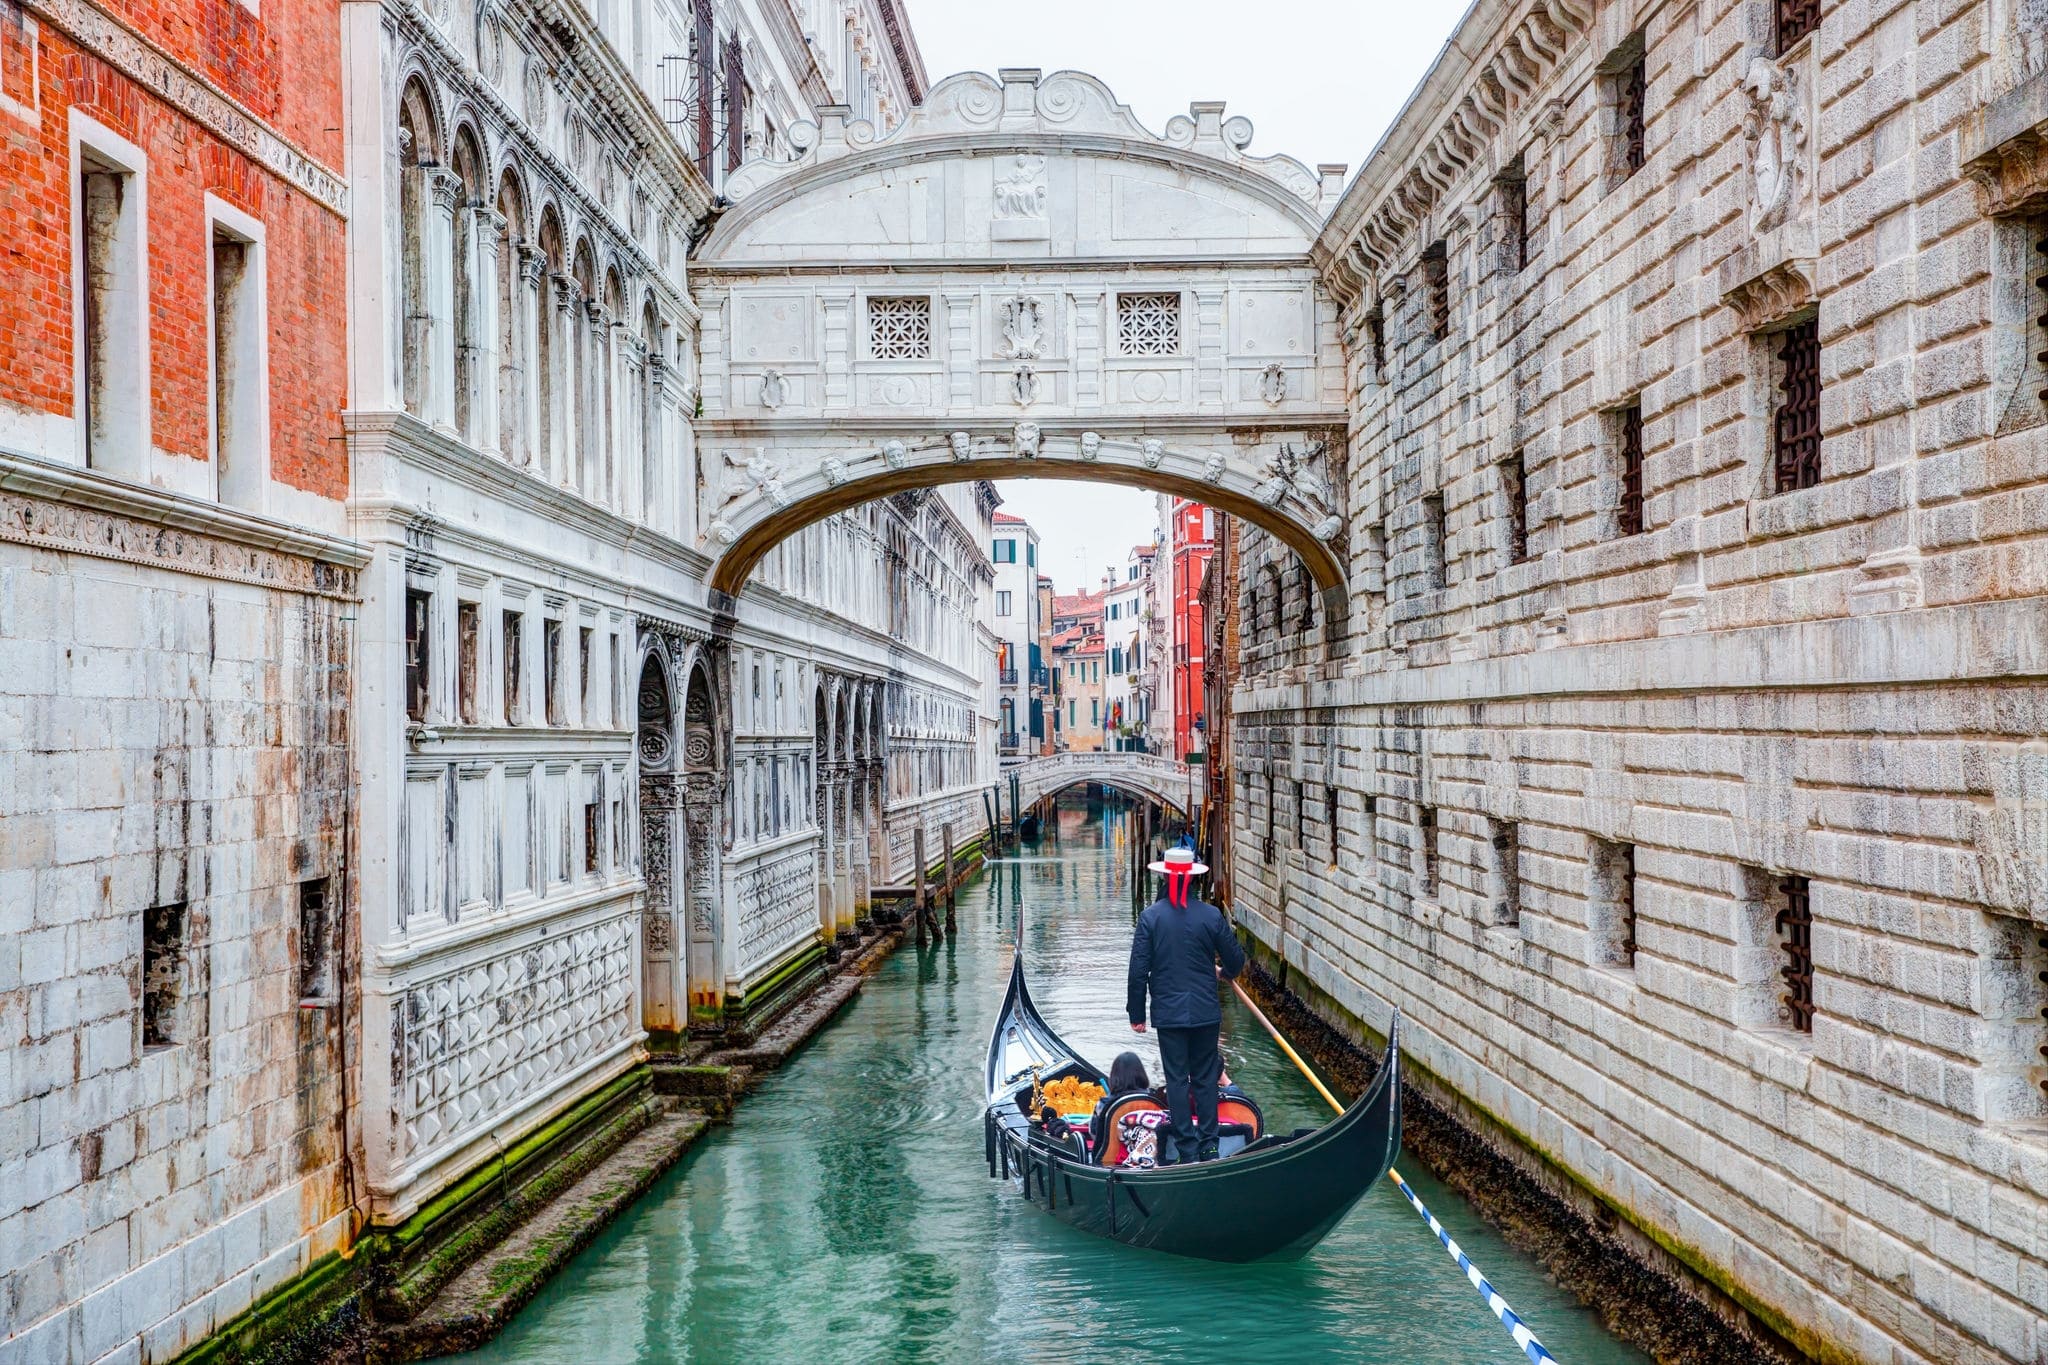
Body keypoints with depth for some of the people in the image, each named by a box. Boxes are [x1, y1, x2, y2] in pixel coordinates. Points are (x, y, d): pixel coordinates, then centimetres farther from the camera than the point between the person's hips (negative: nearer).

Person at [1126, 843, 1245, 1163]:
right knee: (1205, 1079, 12)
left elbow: (1138, 970, -7)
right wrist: (1223, 970, 26)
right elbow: (1236, 961, 2)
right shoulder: (1211, 915, -6)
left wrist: (1137, 1014, 3)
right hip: (1205, 1012, 1)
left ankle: (1187, 1149, 8)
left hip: (1168, 1013, -1)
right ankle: (1209, 1146, 15)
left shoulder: (1150, 917, -8)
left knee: (1177, 1080, 6)